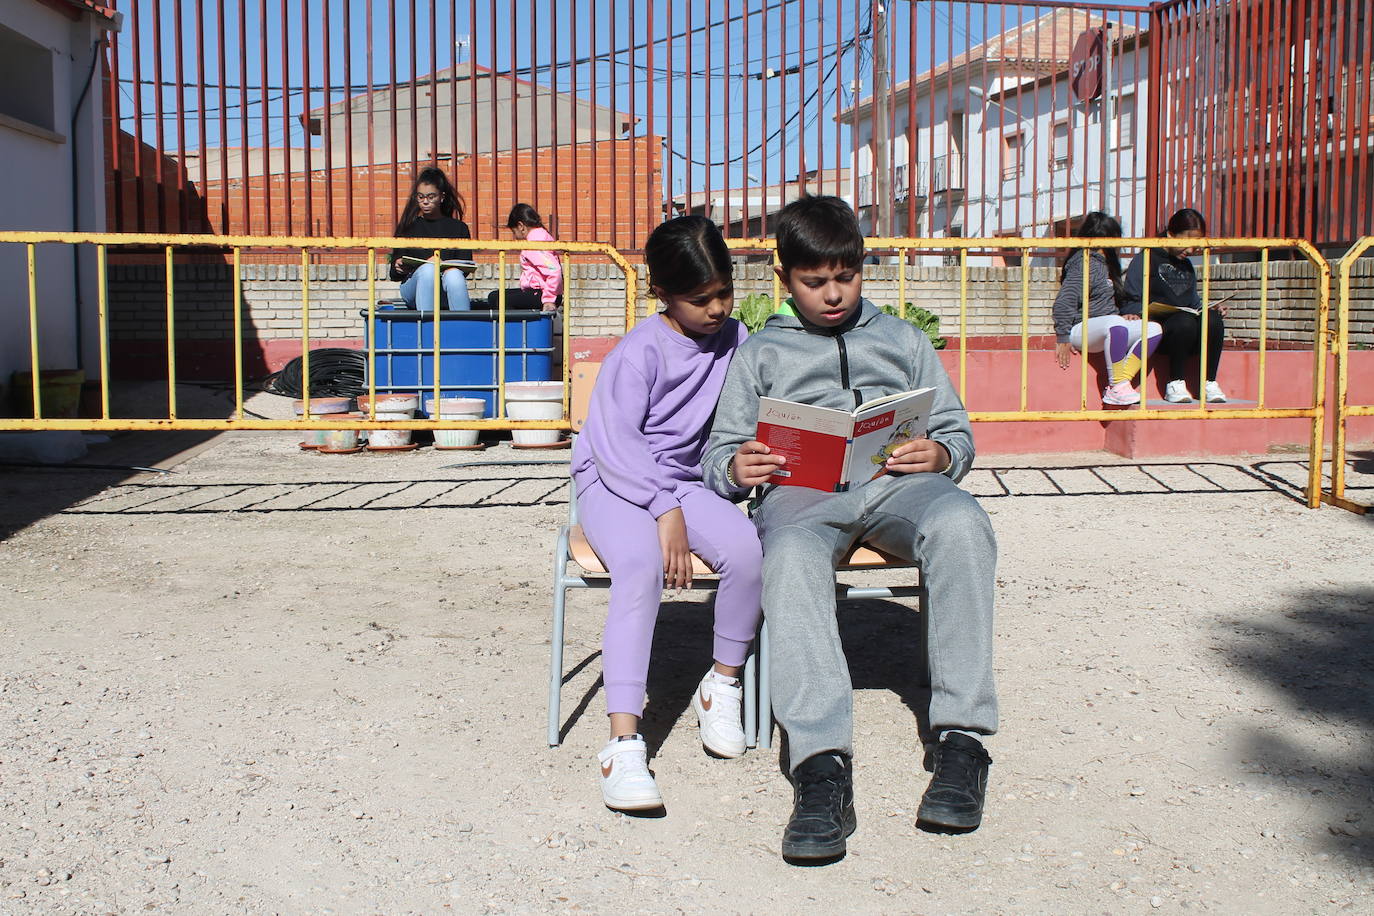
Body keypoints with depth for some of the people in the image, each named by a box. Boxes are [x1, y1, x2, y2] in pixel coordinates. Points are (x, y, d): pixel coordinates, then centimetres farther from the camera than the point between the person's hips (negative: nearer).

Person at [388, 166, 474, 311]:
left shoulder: (458, 228, 16)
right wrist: (398, 268, -12)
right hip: (413, 287, 0)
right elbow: (394, 274, 12)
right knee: (428, 269, -33)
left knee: (454, 275, -34)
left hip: (446, 293, 0)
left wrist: (446, 266, -16)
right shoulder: (408, 227, 16)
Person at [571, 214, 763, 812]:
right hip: (614, 479, -4)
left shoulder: (735, 339, 2)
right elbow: (615, 442, -21)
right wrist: (666, 511, -28)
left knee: (744, 547, -27)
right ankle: (624, 741, -36)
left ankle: (722, 686, -2)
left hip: (684, 482, 4)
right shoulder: (641, 351, -14)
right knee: (640, 565, -35)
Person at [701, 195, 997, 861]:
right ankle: (823, 767, -48)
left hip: (898, 482, 1)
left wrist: (940, 454, -2)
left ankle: (962, 740, -34)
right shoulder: (761, 353, 27)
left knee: (960, 522, -36)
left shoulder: (901, 339, 29)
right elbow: (719, 453, 19)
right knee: (790, 556, -39)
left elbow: (958, 431, 24)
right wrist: (736, 468, -7)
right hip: (802, 488, -1)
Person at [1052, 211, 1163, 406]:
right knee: (1116, 324, -40)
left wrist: (1121, 317, 13)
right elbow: (1064, 302, -19)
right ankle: (1116, 387, -29)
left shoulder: (1103, 263, 22)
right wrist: (1063, 337, -21)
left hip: (1104, 328, 10)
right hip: (1081, 330, -10)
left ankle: (1121, 381, -16)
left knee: (1154, 329, -6)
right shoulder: (1084, 263, -10)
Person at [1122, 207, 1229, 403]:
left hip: (1187, 336, 6)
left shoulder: (1187, 266, 25)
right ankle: (1175, 384, -24)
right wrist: (1146, 311, -25)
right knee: (1185, 321, -37)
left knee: (1213, 321, -26)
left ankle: (1209, 383, -20)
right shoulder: (1146, 259, 3)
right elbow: (1130, 304, -4)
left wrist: (1210, 310, 5)